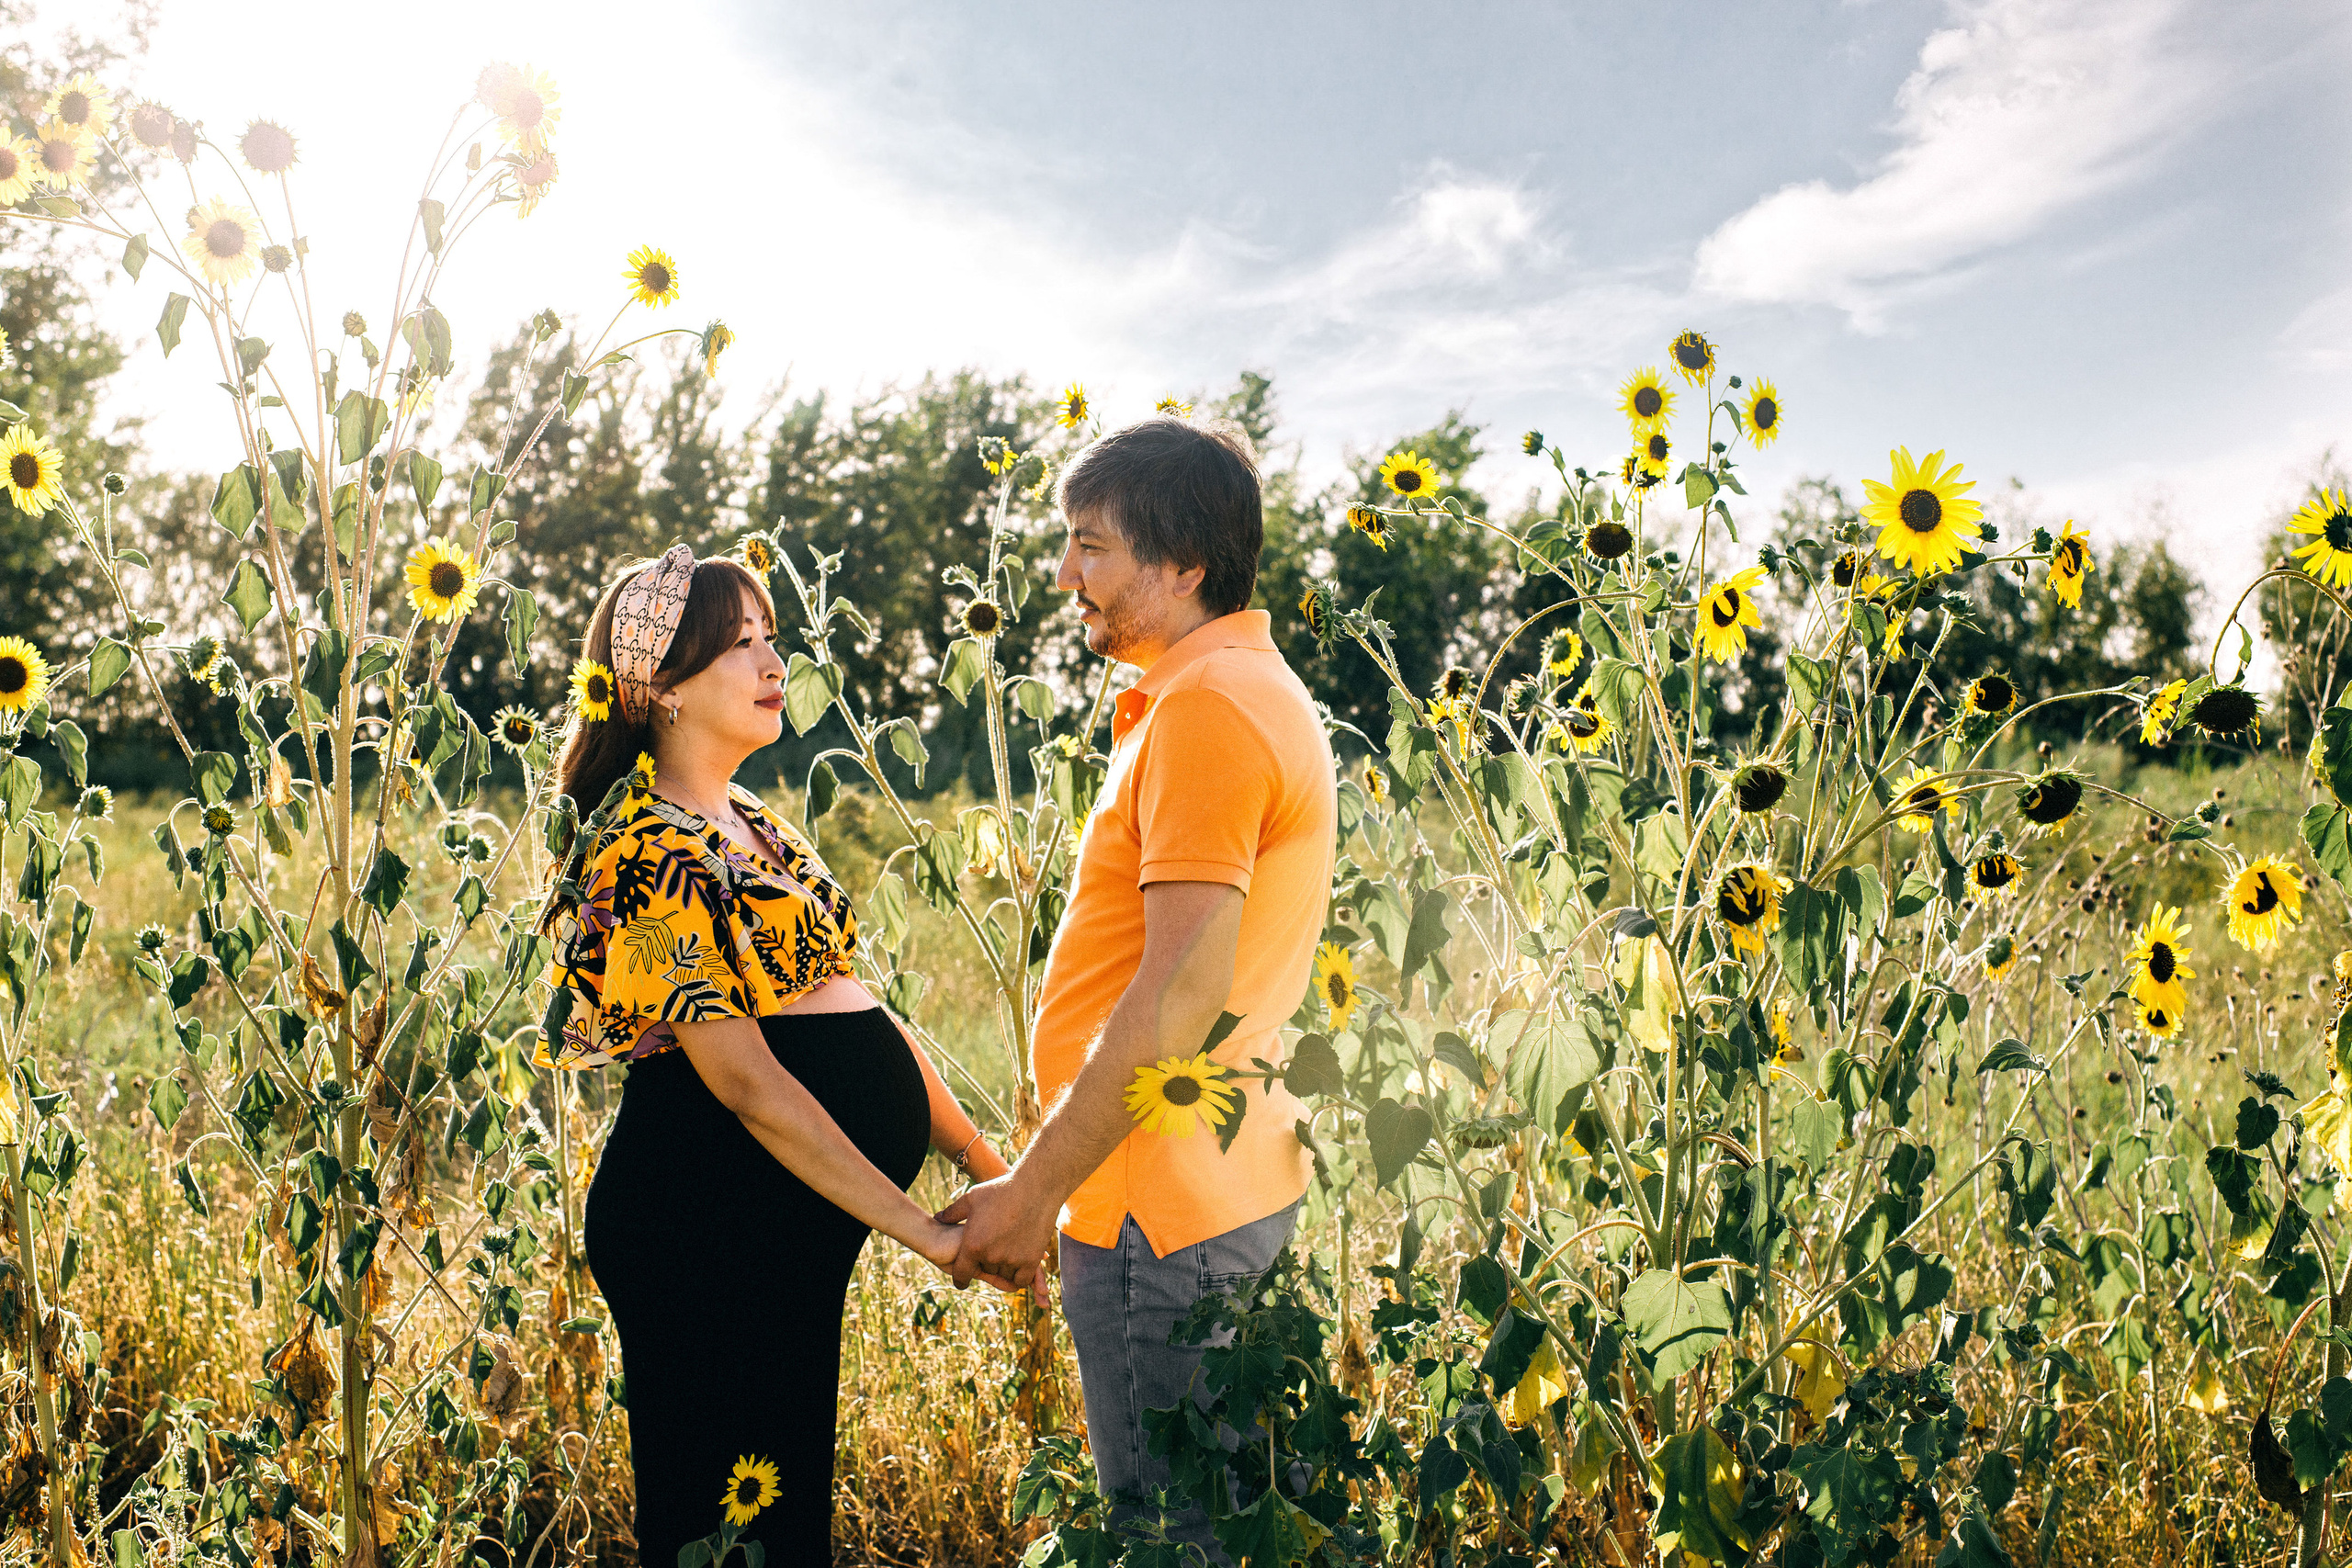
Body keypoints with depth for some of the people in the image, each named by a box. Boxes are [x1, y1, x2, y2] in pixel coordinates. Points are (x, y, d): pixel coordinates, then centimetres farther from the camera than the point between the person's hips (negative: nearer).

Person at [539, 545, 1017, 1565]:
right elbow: (745, 1081, -22)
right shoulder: (645, 849, -16)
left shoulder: (752, 824, 13)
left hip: (792, 1231, 9)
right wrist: (926, 1232, -24)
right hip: (704, 1227, -9)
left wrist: (986, 1164, 8)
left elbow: (854, 1005, 13)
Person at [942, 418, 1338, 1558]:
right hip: (1235, 1189, 10)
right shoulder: (1251, 691, 15)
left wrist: (1035, 1190, -17)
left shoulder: (1207, 707, -18)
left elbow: (1181, 997, -24)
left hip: (1163, 1212, -10)